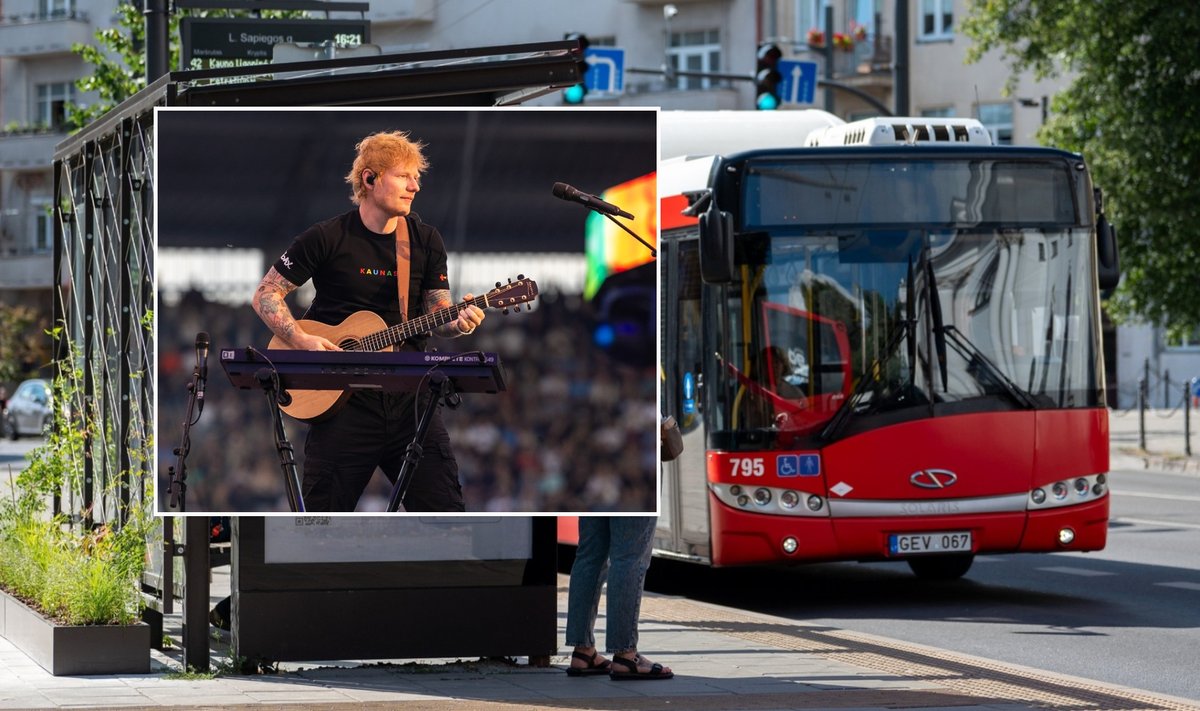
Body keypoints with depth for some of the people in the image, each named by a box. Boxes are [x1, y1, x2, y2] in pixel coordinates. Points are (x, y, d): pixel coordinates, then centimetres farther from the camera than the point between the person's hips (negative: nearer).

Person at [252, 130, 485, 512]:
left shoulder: (426, 241, 7)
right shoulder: (327, 238, -5)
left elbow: (436, 317, 8)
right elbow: (266, 295, -1)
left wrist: (457, 323, -15)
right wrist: (300, 340, -16)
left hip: (409, 395, 3)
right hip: (344, 400, -3)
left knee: (444, 506, -3)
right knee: (325, 512, 0)